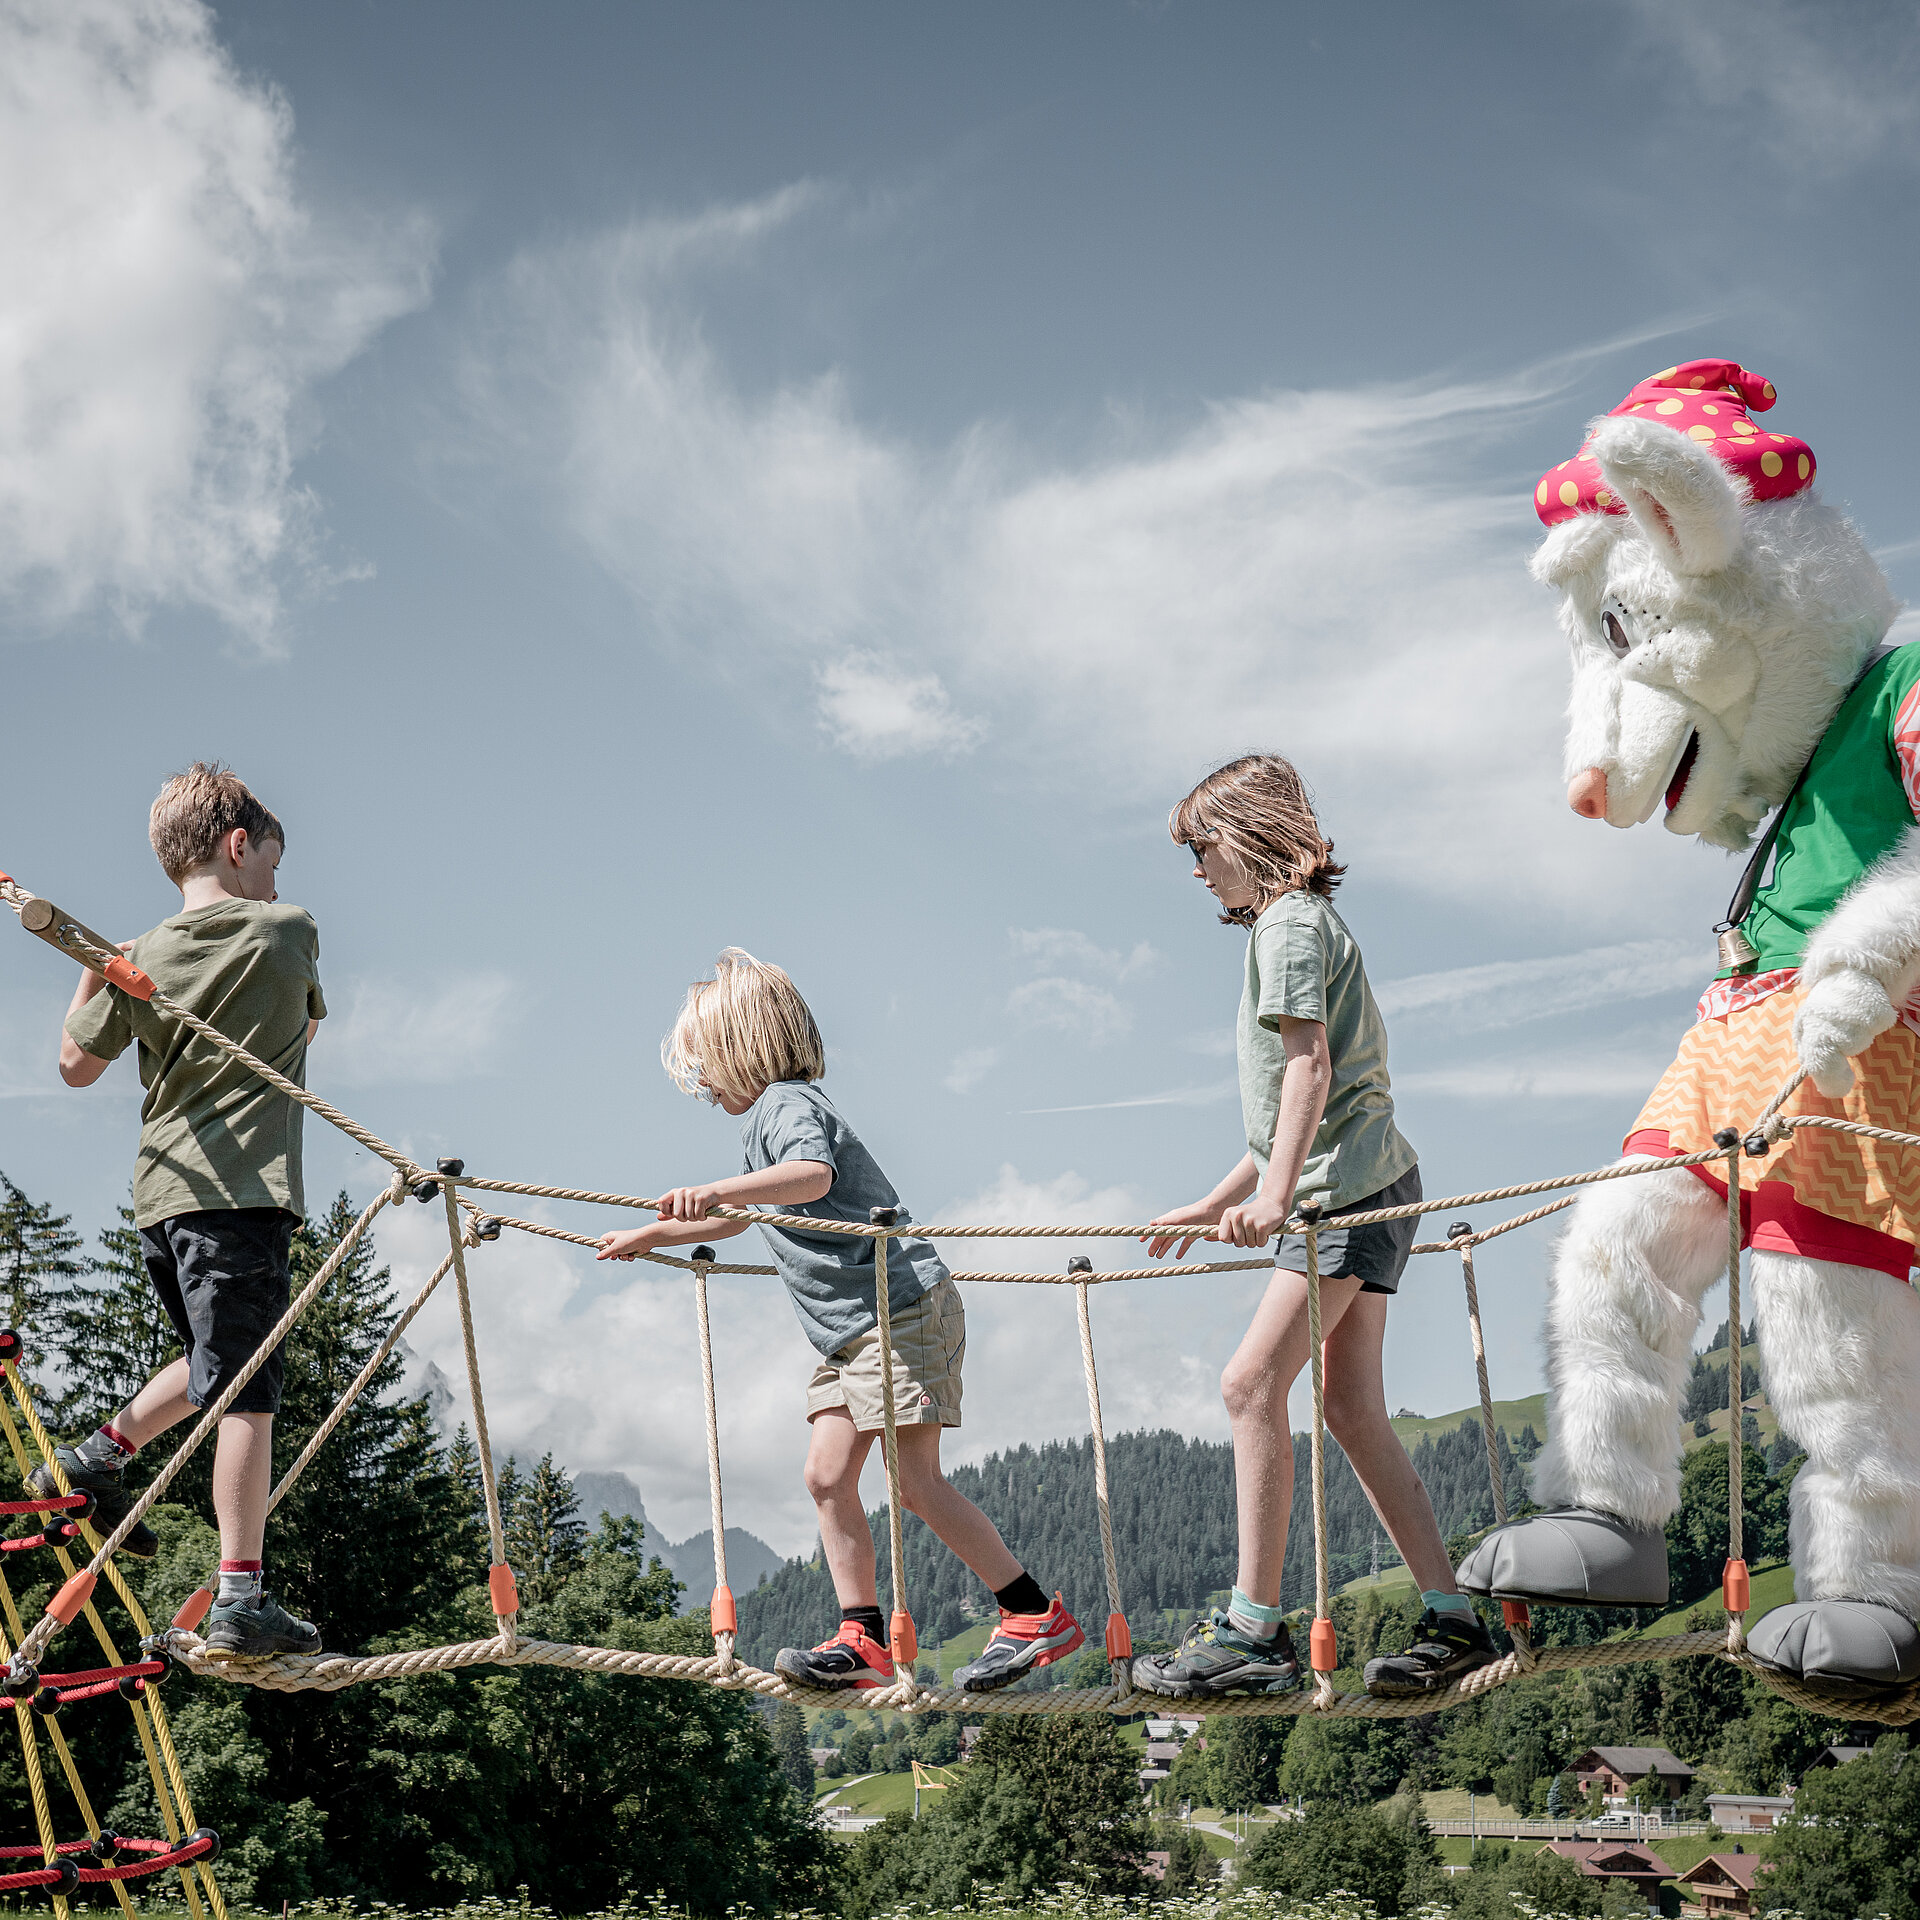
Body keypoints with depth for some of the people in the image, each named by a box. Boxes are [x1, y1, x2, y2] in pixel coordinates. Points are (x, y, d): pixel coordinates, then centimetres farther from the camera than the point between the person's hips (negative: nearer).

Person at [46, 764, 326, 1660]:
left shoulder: (140, 960, 8)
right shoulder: (290, 931, 0)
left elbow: (77, 1066, 17)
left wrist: (88, 982, 30)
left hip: (159, 1190, 6)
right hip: (243, 1188, -6)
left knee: (216, 1365, 26)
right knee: (244, 1390, -7)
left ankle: (95, 1457, 19)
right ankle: (240, 1599, -10)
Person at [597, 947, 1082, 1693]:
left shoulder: (788, 1104, -9)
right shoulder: (767, 1117, 24)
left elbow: (812, 1175, -34)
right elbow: (734, 1220, 41)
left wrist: (713, 1190, -46)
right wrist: (646, 1236, 46)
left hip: (904, 1305, -10)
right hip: (849, 1327, 10)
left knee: (918, 1482, -12)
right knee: (827, 1475, 1)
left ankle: (1037, 1616, -6)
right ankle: (863, 1641, 1)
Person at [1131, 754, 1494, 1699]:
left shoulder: (1290, 922, -5)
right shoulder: (1292, 925, 25)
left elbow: (1310, 1067, -19)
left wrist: (1273, 1194, -28)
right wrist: (1213, 1204, 28)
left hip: (1348, 1188, -10)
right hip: (1365, 1187, 10)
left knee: (1252, 1383, -14)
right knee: (1353, 1408, 6)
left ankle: (1253, 1629, -16)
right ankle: (1450, 1619, 6)